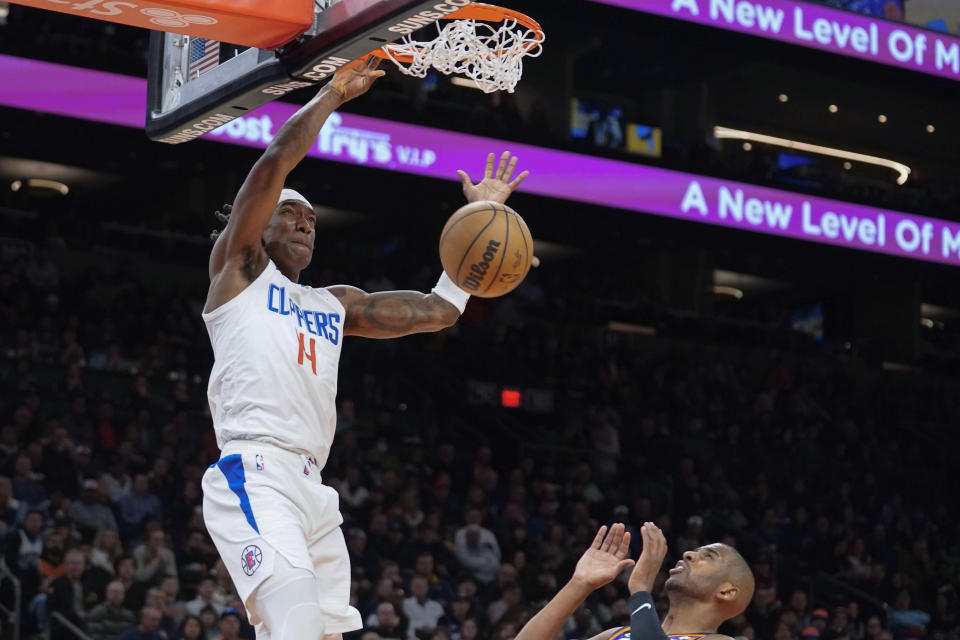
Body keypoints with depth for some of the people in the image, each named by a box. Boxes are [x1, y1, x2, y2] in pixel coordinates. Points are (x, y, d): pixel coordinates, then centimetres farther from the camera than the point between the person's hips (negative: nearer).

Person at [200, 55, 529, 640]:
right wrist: (334, 94, 9)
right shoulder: (239, 267, 11)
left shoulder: (336, 305, 29)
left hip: (312, 488, 8)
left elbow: (438, 311, 25)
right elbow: (276, 162, 0)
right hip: (253, 476, -8)